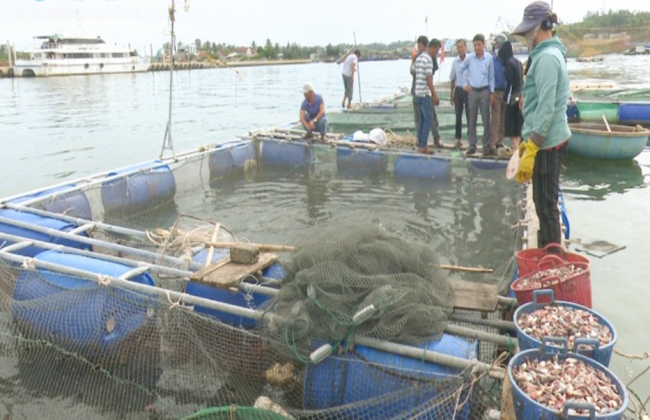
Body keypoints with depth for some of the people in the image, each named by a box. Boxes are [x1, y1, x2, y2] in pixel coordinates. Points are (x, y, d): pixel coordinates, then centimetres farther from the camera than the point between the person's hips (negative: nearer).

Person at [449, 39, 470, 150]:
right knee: (458, 116, 10)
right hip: (458, 90, 4)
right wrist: (451, 95, 14)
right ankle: (458, 138, 21)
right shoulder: (455, 61, 6)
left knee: (469, 116, -1)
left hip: (469, 90, -4)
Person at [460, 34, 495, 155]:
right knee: (472, 120, 5)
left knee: (486, 119, 2)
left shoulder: (489, 58, -2)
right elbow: (460, 70, 11)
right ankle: (472, 145, 10)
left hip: (484, 91, -1)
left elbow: (491, 77, 3)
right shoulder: (469, 58, -1)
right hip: (472, 91, 1)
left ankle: (486, 146, 8)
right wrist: (464, 84, 5)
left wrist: (492, 93, 0)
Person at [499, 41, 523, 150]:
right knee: (518, 121, 11)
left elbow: (509, 82, -17)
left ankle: (516, 147, -4)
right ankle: (517, 146, 15)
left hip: (513, 96, -8)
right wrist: (521, 93, 16)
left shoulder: (509, 63, -14)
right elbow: (521, 80, 13)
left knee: (510, 121, -1)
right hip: (520, 95, 8)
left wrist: (506, 97, -12)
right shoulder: (518, 62, 11)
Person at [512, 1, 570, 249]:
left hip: (547, 144, -10)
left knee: (546, 205, -3)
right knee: (545, 203, 18)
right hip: (551, 140, 10)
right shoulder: (550, 54, 15)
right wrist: (528, 141, 22)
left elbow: (546, 109, -22)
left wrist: (531, 152, -23)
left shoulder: (546, 58, -16)